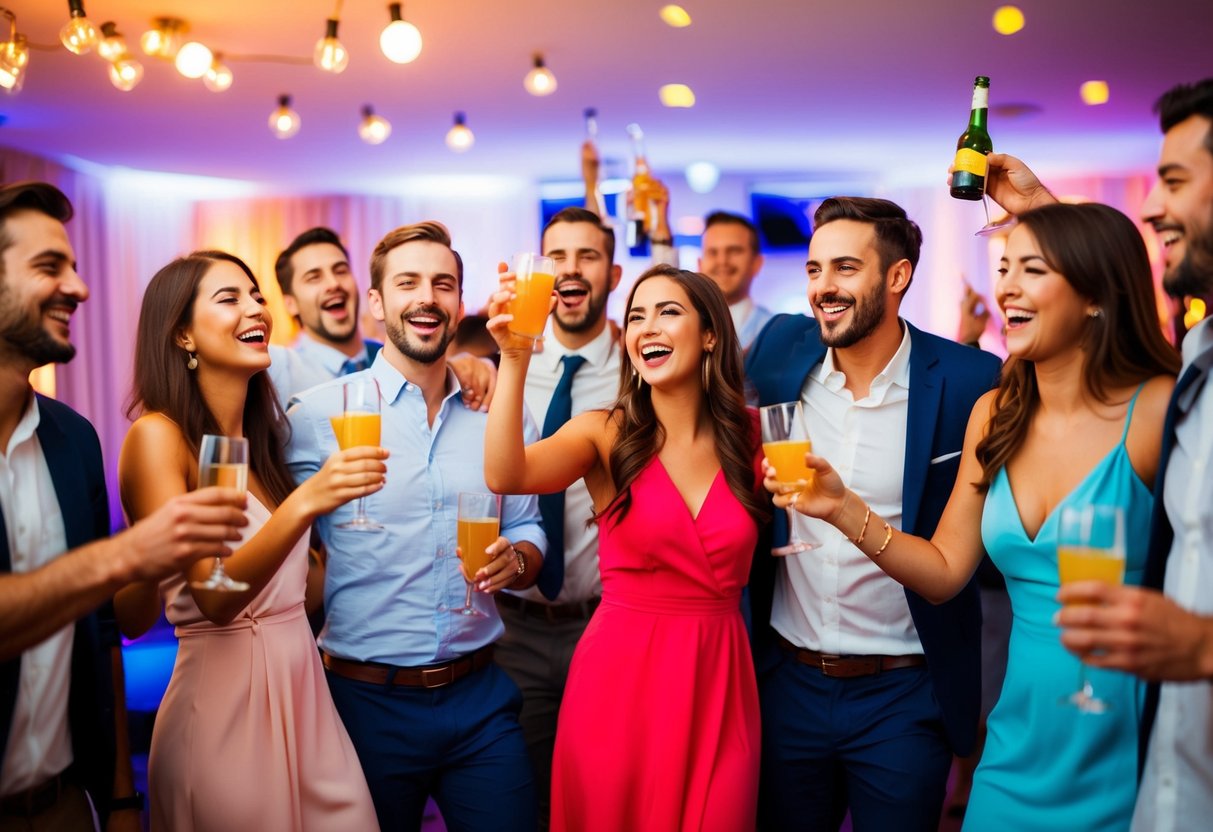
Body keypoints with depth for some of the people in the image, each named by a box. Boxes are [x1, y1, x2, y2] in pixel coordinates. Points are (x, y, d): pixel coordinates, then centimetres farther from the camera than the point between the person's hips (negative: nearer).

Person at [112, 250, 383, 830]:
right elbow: (214, 597, -20)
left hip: (305, 694, 7)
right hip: (224, 701, -6)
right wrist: (305, 501, -33)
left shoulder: (262, 436, 10)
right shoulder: (157, 435, -11)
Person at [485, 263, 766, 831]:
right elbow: (506, 477, -24)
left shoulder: (749, 435, 3)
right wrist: (514, 358, -32)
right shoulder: (606, 434, -5)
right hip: (619, 678, -2)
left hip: (719, 681, 2)